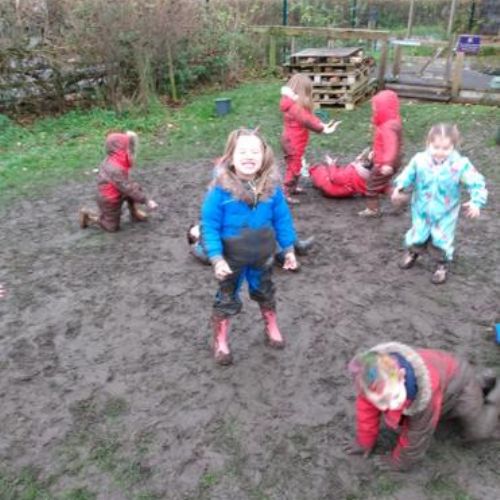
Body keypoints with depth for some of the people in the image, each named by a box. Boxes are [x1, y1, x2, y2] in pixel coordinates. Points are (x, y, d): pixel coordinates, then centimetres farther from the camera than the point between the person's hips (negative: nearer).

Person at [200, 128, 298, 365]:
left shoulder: (271, 187, -12)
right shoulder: (220, 189, -23)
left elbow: (282, 218, -1)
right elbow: (209, 225, -18)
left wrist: (288, 248, 4)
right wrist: (216, 258, -23)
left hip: (263, 254, 3)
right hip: (232, 257, -3)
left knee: (265, 292, 25)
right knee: (227, 299, 14)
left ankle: (272, 328, 51)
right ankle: (220, 341, 35)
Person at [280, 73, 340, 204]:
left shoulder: (292, 104, 8)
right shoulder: (295, 107, -25)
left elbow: (309, 116, 6)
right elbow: (308, 120, -27)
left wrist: (321, 124, -3)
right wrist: (322, 128, -20)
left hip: (292, 141, 11)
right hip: (293, 142, -11)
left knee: (294, 166, 24)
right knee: (293, 167, -1)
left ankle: (293, 187, 39)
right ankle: (286, 193, 7)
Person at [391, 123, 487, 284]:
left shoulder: (460, 164, -23)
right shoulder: (419, 160, -17)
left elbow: (477, 184, -19)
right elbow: (408, 175, 0)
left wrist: (476, 202, -34)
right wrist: (399, 187, -17)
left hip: (445, 213, -2)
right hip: (421, 210, 2)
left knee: (442, 241, 10)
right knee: (417, 236, 21)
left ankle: (443, 264, 38)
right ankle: (413, 252, 54)